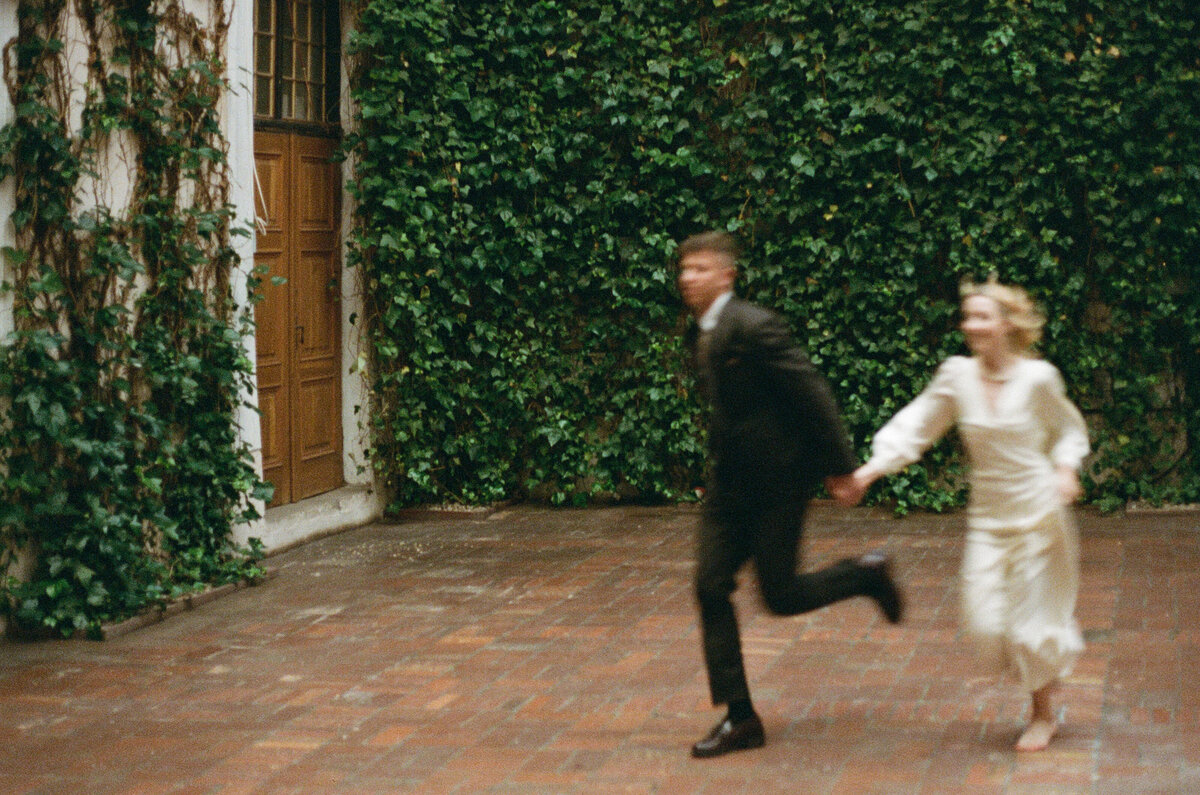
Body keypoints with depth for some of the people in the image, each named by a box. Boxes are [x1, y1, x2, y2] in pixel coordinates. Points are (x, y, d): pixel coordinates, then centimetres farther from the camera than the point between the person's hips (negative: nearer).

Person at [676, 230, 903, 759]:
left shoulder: (755, 328, -18)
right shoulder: (698, 335, 8)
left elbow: (812, 393, -16)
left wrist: (840, 465, -12)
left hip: (777, 481, -8)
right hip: (729, 480, 8)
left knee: (780, 595, -2)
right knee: (710, 588, -1)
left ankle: (867, 575, 25)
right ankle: (740, 718, 5)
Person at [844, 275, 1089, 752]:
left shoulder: (1037, 378, -9)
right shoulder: (957, 376, -4)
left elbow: (1069, 430, 6)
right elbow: (915, 426, -2)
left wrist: (1066, 469, -12)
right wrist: (870, 469, -12)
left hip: (1039, 514, -3)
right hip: (987, 519, 3)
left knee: (1032, 621, 1)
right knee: (986, 627, -2)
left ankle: (1043, 714, 27)